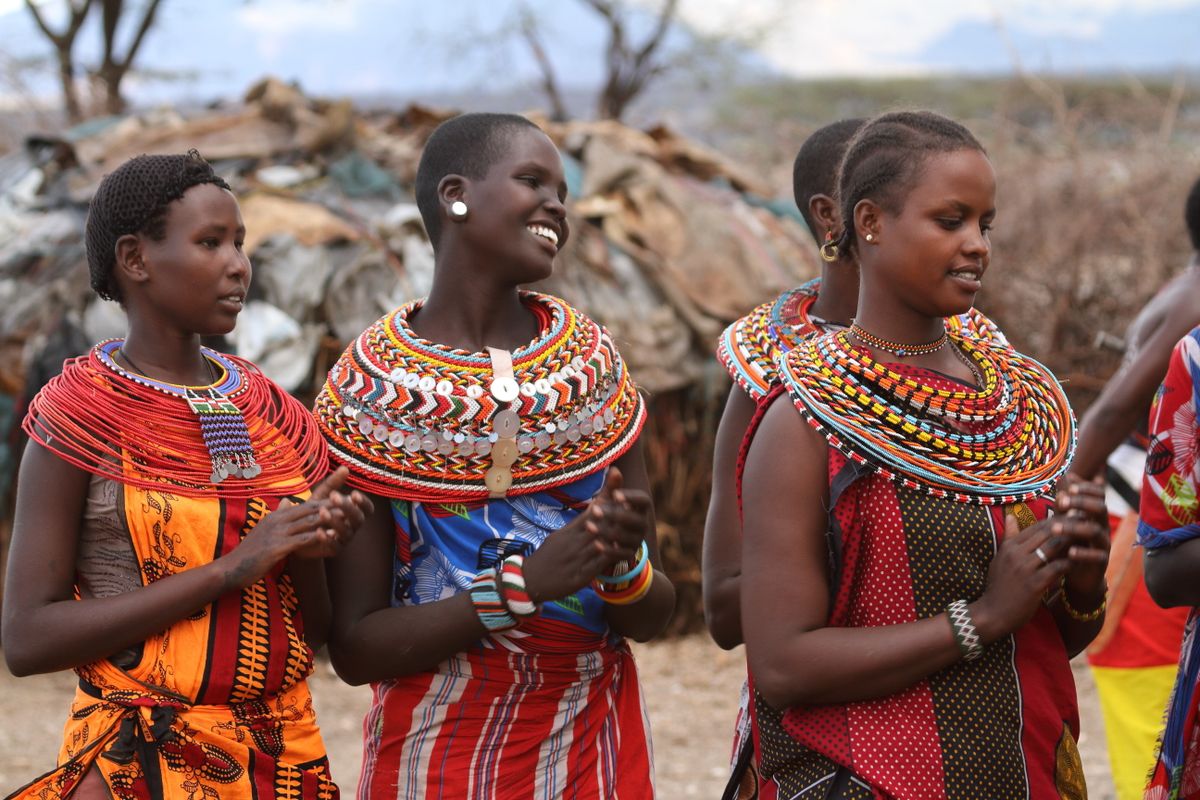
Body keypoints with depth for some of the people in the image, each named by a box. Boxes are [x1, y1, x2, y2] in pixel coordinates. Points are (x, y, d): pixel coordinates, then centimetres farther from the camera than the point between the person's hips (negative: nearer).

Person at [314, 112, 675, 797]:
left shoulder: (593, 364, 0)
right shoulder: (368, 391, -10)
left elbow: (653, 614, 2)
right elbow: (355, 648, -13)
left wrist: (625, 564, -19)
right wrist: (524, 585, -23)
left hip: (596, 742, 3)